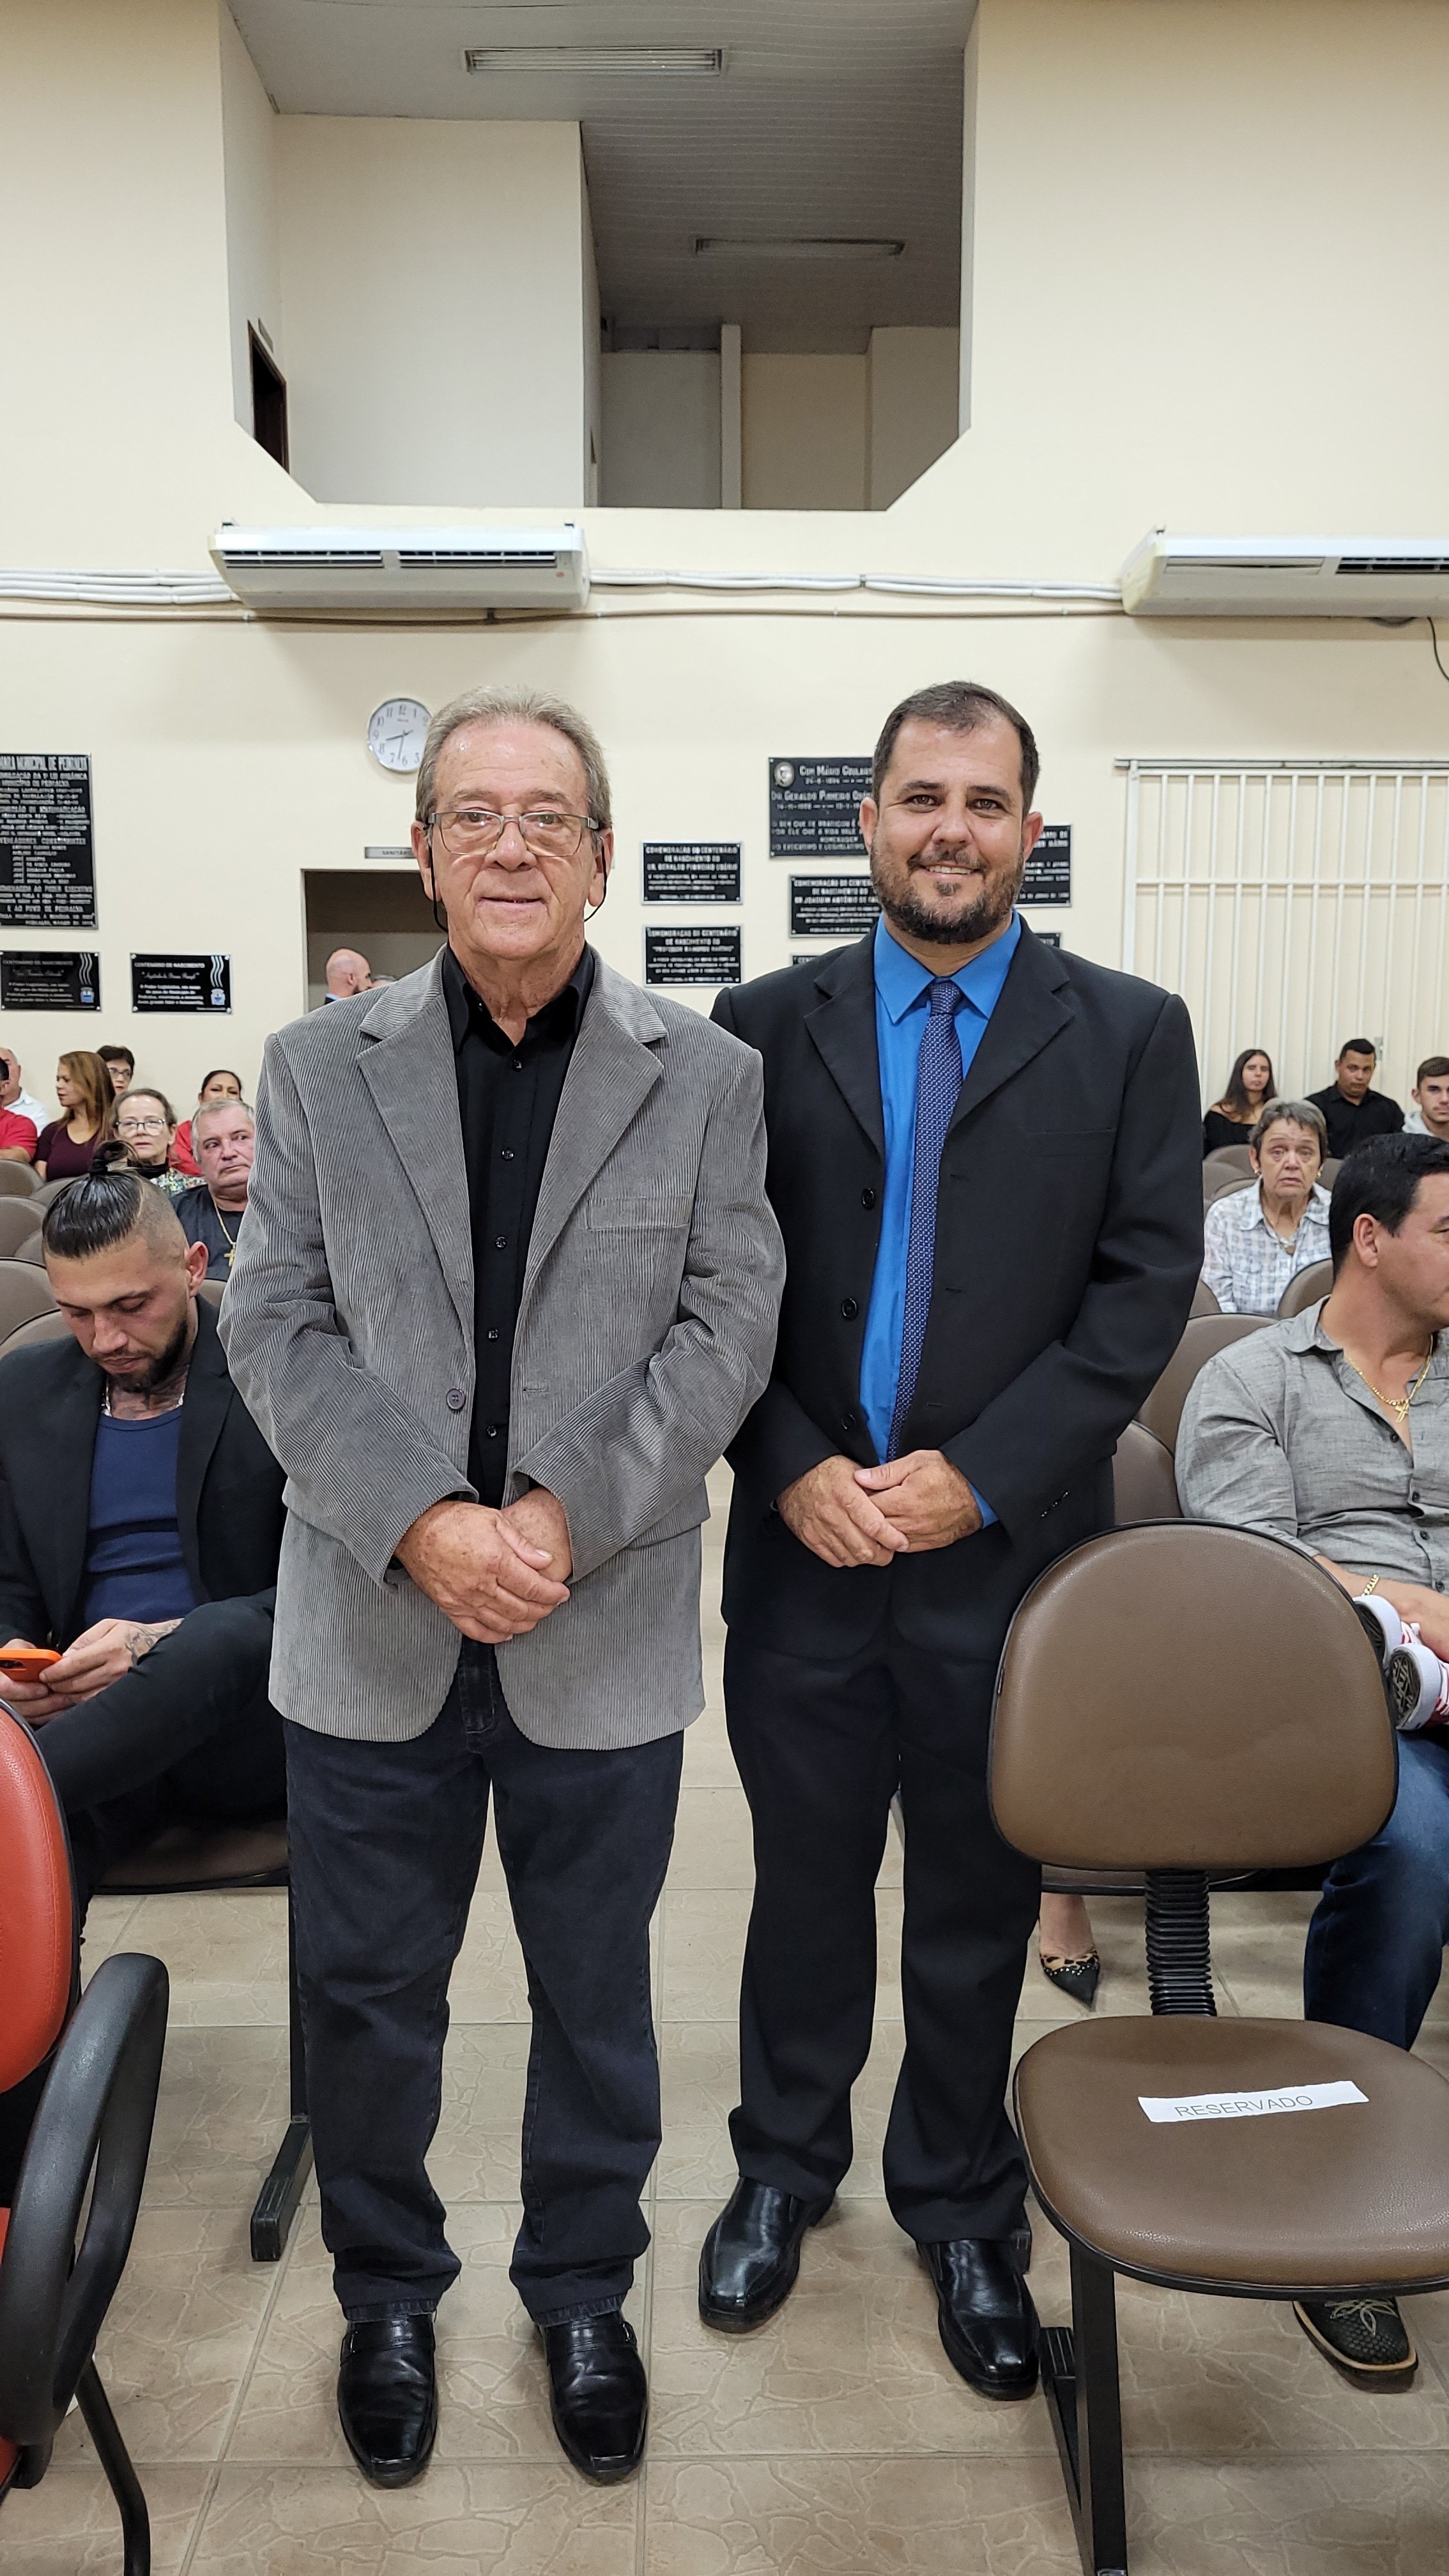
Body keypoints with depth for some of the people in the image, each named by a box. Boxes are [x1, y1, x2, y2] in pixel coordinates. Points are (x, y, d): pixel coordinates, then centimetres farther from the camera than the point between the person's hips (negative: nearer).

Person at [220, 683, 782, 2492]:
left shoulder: (703, 1075, 0)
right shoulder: (318, 1067, 3)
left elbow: (727, 1326, -5)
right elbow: (275, 1326, -3)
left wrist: (565, 1518, -16)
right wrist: (422, 1523, -16)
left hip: (606, 1632, 0)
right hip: (371, 1626, 1)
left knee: (595, 1993, 17)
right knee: (364, 1994, 15)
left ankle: (581, 2291, 41)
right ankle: (387, 2293, 41)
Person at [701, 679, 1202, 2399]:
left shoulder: (1129, 1034, 0)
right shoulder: (765, 1026, 3)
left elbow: (1148, 1284, -5)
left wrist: (976, 1475, -13)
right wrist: (794, 1468, -11)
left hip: (1008, 1550, 0)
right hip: (804, 1541, 1)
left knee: (979, 1904, 15)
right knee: (805, 1882, 16)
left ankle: (959, 2206, 38)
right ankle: (785, 2169, 41)